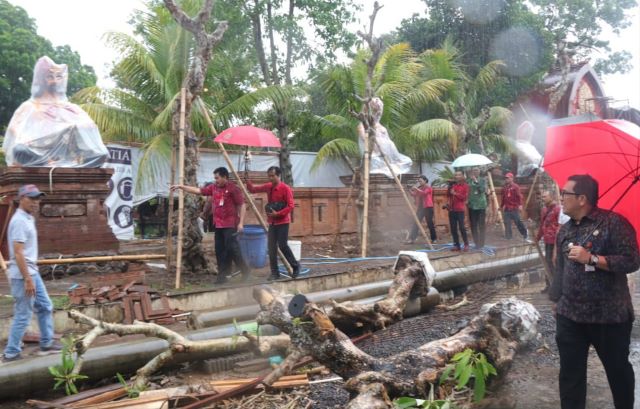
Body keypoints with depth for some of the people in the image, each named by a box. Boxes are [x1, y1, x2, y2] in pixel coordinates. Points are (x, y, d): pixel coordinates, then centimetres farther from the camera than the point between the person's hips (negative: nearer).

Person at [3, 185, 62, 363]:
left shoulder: (28, 218, 11)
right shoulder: (19, 221, -19)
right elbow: (18, 253, -23)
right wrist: (28, 279, -23)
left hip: (32, 272, 10)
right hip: (23, 275, -10)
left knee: (45, 307, 17)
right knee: (23, 316, -1)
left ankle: (46, 344, 27)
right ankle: (11, 353, 10)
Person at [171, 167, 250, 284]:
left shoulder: (233, 188, -10)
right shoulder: (213, 187, 11)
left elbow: (242, 206, -11)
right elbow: (198, 190, 15)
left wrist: (241, 223, -16)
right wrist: (181, 186, 12)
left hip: (230, 225, -7)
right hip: (218, 225, 8)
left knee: (232, 248, -10)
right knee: (220, 251, 8)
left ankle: (245, 271, 4)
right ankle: (222, 276, 14)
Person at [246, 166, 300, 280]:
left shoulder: (285, 188, -12)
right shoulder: (268, 187, 7)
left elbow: (291, 206, -15)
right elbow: (253, 189, 11)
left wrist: (278, 214, -22)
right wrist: (247, 180, -7)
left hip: (282, 222, -6)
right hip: (272, 222, 6)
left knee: (282, 245, -6)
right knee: (272, 247, 5)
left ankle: (295, 266, 14)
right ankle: (275, 273, 11)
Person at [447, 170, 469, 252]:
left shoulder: (465, 185, 0)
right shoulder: (453, 184, 16)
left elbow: (465, 197, -9)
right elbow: (448, 194, 9)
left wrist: (455, 193, -15)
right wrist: (450, 187, -5)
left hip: (460, 210, -5)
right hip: (452, 209, 5)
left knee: (461, 227, -9)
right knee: (453, 228, 3)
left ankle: (466, 244, 0)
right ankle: (456, 245, 8)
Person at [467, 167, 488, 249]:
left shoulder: (483, 180, 1)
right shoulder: (469, 180, 5)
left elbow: (483, 189, -15)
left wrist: (476, 182, -18)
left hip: (481, 205, -2)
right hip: (471, 205, 2)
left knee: (482, 225, 2)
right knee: (473, 225, 4)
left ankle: (481, 243, 8)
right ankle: (476, 243, 12)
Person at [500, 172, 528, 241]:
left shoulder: (515, 186, -7)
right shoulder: (504, 187, 12)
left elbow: (519, 196, -14)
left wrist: (520, 205, -24)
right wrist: (501, 206, 24)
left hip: (514, 208, -6)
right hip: (506, 209, 6)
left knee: (518, 222, 0)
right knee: (507, 223, 6)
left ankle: (525, 234, 18)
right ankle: (508, 237, 14)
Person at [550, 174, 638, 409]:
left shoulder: (613, 222, -11)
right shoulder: (564, 230, 8)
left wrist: (591, 258, -22)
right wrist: (556, 299, 16)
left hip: (609, 315, -5)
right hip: (569, 315, 5)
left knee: (618, 369, 16)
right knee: (570, 372, 10)